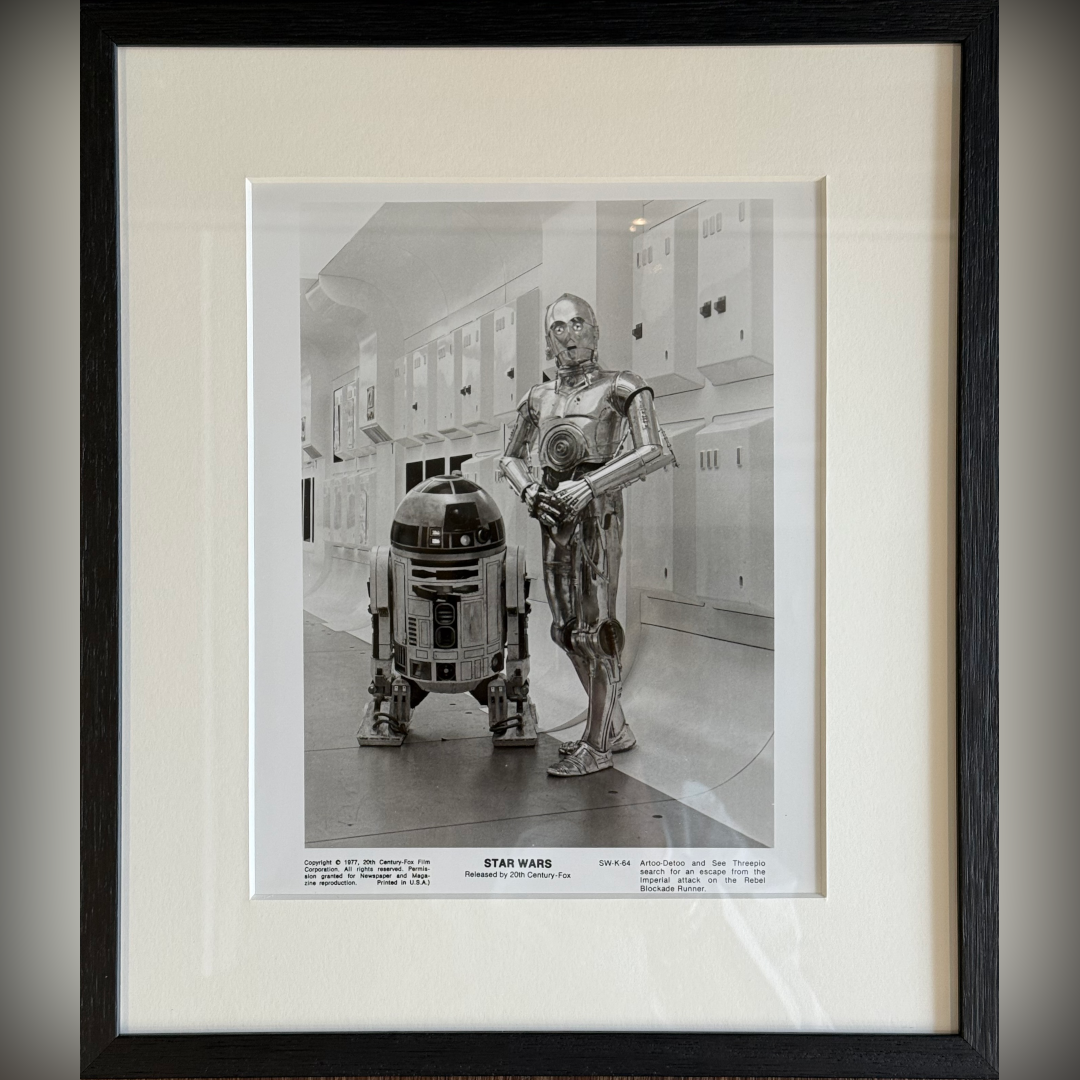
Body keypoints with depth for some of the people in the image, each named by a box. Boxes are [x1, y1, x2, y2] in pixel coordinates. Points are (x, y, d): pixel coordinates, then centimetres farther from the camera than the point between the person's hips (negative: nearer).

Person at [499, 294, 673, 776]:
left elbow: (655, 451, -14)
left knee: (594, 628, -6)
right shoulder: (540, 397, 15)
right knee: (566, 630, 9)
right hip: (553, 519, 7)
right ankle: (615, 728, 24)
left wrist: (590, 483, -21)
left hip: (597, 514, -7)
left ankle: (595, 746, 3)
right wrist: (529, 491, 0)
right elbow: (511, 457, 22)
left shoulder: (618, 388, -2)